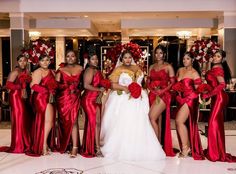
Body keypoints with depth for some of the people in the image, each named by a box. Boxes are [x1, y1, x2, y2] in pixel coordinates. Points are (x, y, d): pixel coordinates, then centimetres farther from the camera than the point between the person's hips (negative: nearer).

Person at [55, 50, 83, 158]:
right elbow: (56, 84, -1)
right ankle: (64, 145, 13)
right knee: (64, 121, 2)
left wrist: (77, 88, -5)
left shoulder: (80, 69, 11)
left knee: (73, 120, -10)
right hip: (63, 98, 1)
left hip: (75, 97, -1)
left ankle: (75, 147, -11)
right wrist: (68, 86, -12)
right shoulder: (61, 70, 10)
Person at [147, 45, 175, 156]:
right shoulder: (151, 67, 16)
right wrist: (153, 90, -6)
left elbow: (172, 83, -4)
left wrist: (161, 91, -15)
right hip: (152, 95, 5)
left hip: (163, 95, -5)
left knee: (152, 117, -18)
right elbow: (148, 82, 13)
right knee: (157, 120, 6)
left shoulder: (168, 67, 2)